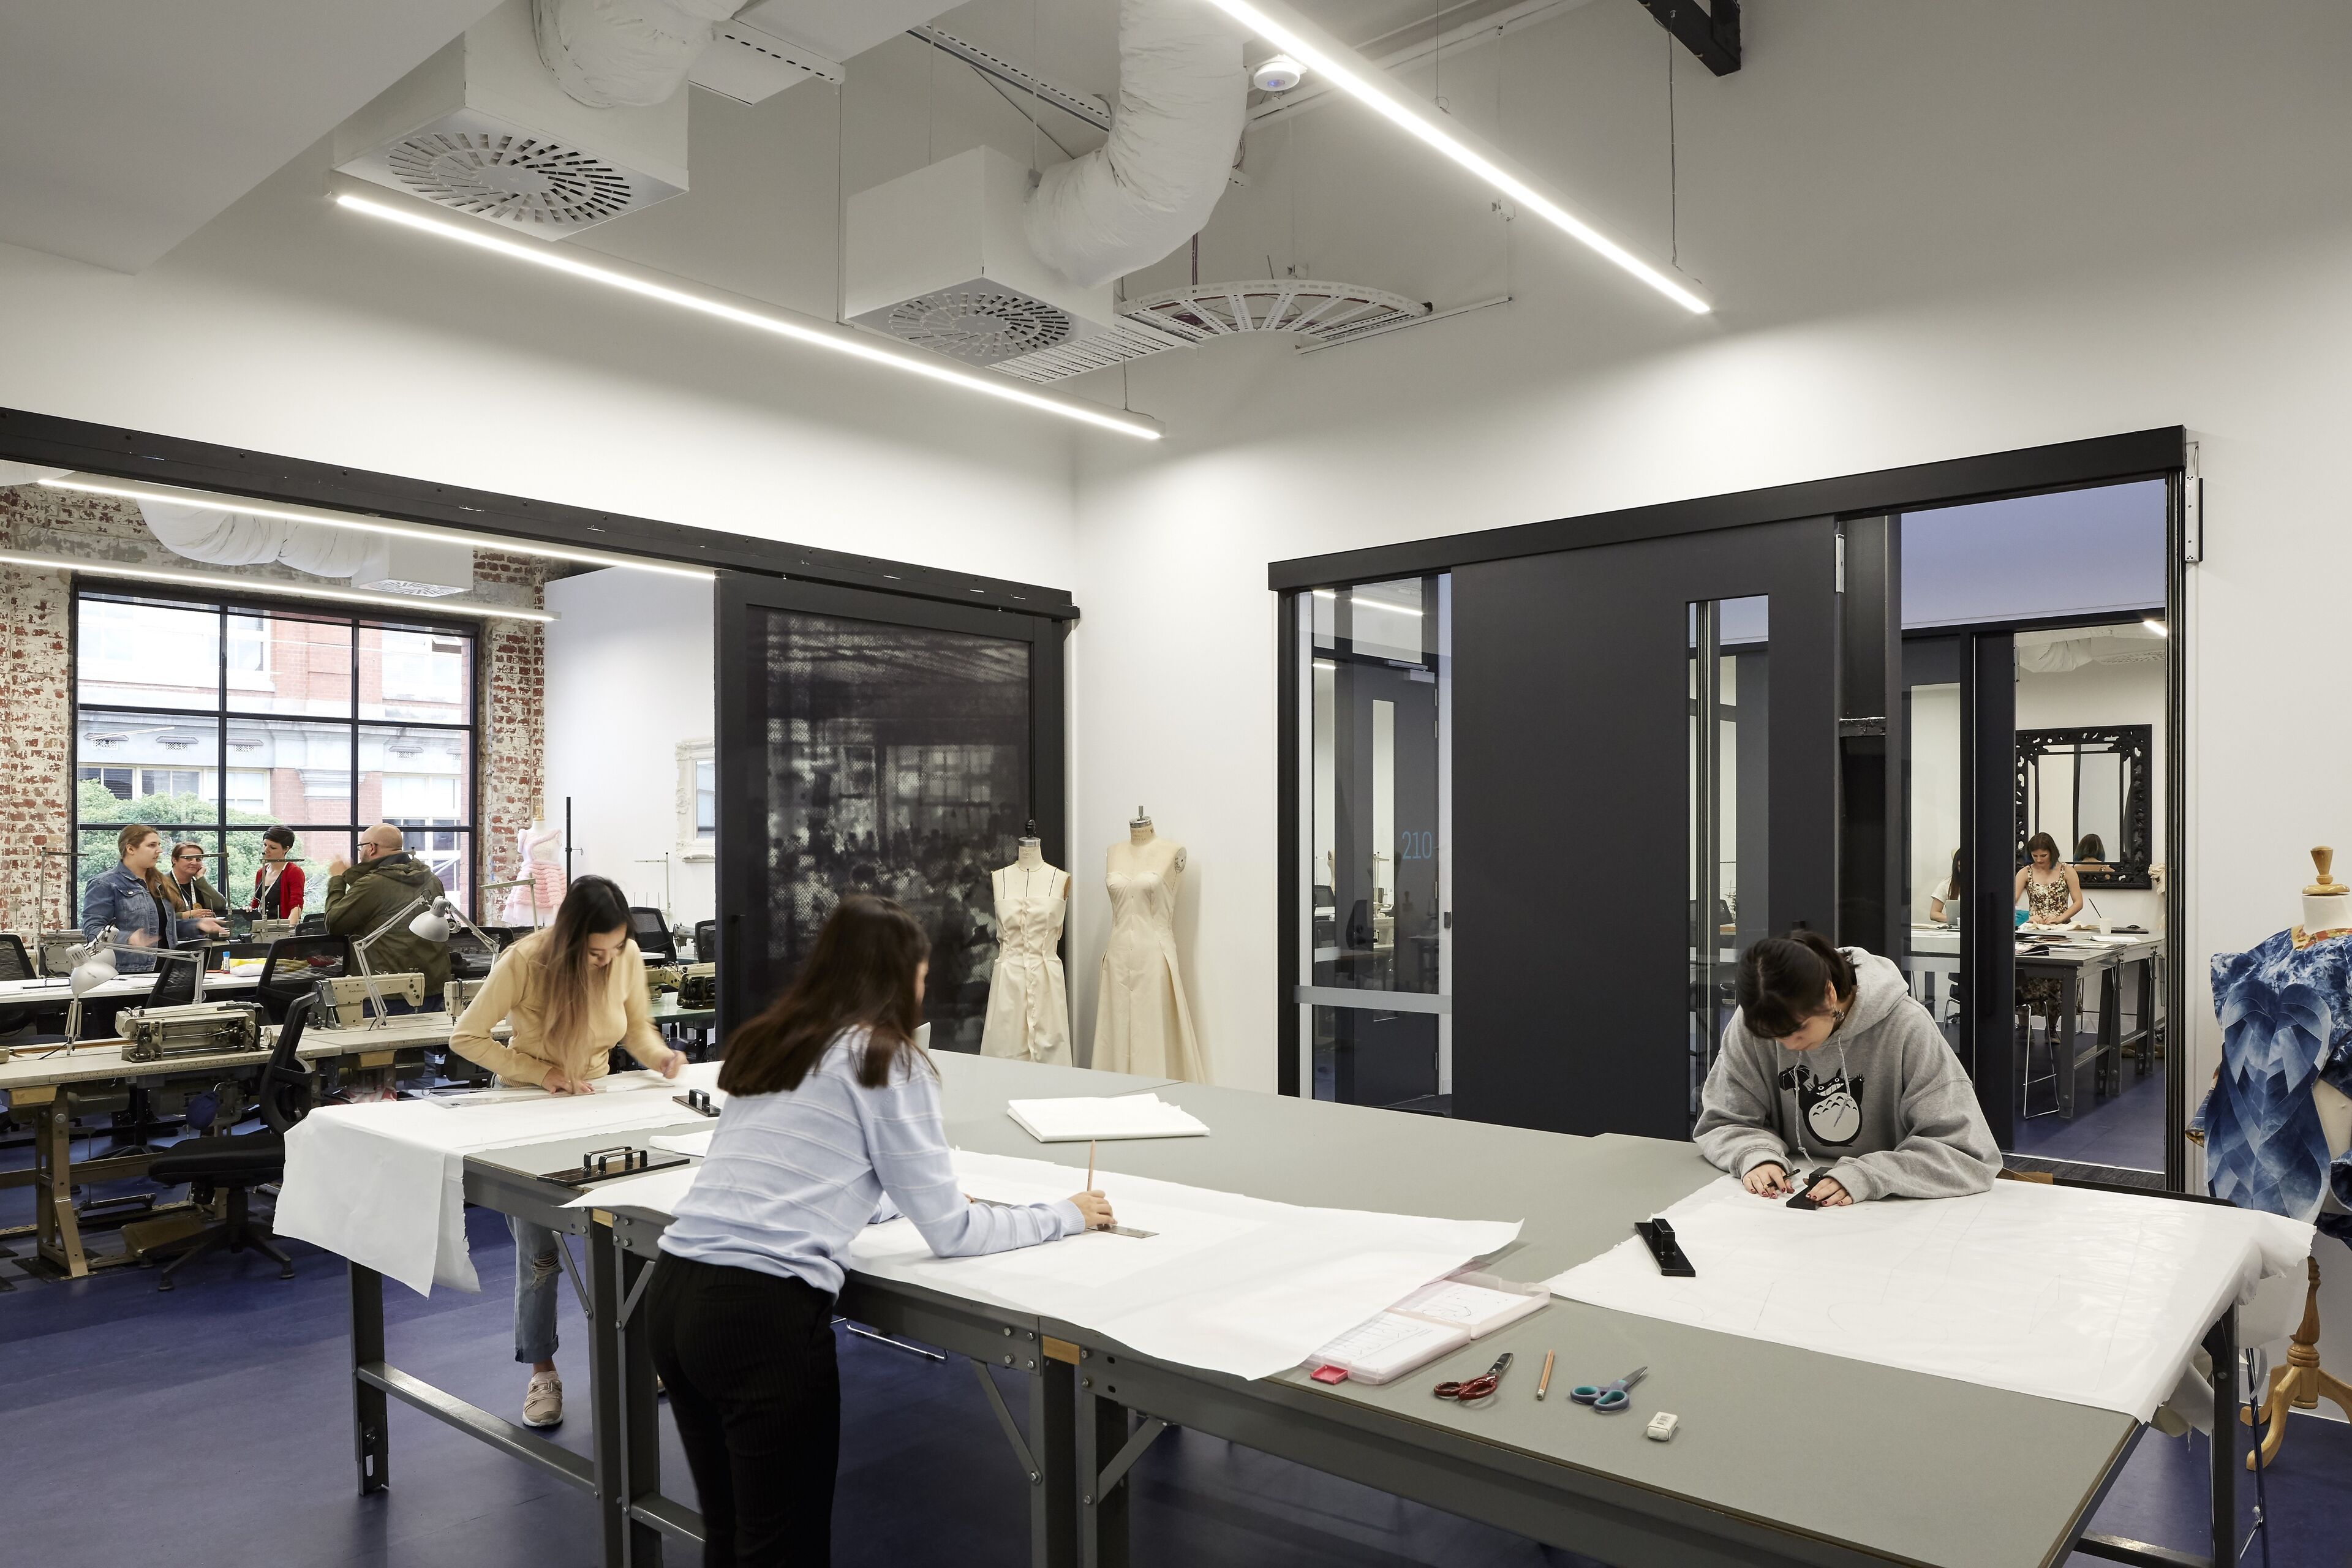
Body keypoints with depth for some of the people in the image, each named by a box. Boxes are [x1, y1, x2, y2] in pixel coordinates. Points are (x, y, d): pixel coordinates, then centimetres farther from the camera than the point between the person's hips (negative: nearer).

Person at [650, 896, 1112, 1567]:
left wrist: (905, 1199, 39)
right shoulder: (887, 1061, -4)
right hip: (764, 1309, -7)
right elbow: (952, 1232, 0)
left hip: (674, 1292, 8)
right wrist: (1067, 1215, 13)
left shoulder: (764, 1044, 17)